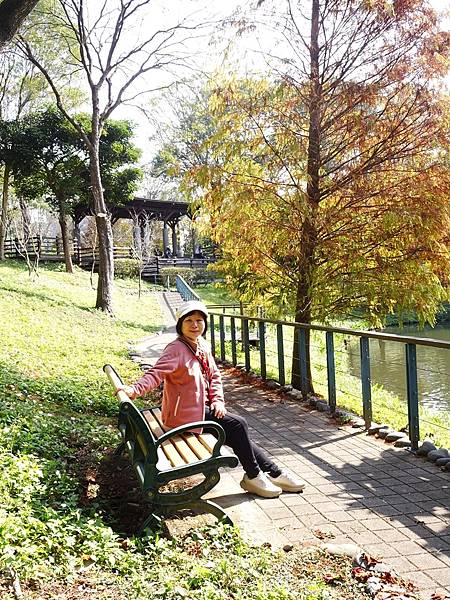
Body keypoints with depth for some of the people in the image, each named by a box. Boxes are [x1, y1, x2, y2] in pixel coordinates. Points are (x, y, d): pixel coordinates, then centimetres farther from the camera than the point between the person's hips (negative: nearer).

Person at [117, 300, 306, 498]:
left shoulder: (202, 345, 7)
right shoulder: (176, 349, -17)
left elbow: (214, 375, 14)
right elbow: (156, 372, -29)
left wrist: (218, 400, 0)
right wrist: (136, 389, -46)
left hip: (202, 407, 8)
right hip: (185, 414, -7)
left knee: (238, 430, 0)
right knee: (237, 425, -13)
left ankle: (273, 472, 12)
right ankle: (253, 476, 3)